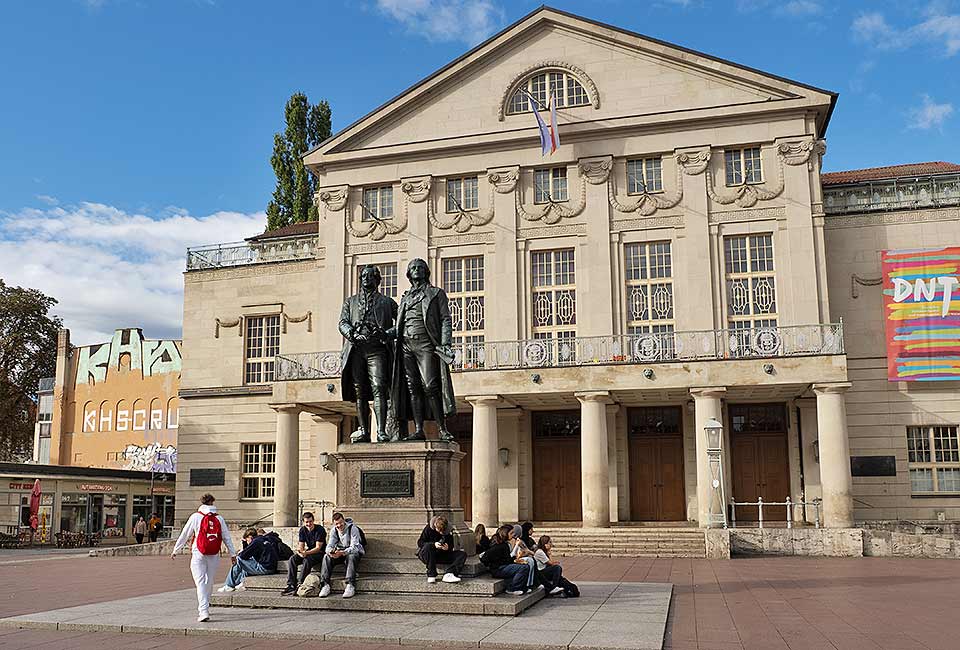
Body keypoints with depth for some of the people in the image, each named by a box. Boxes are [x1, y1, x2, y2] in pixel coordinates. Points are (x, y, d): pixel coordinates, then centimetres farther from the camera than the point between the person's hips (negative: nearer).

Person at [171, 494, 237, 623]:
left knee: (201, 583, -6)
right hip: (214, 555, 3)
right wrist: (232, 554, 13)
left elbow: (184, 536, 3)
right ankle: (204, 608, 29)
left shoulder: (195, 517, -2)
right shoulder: (219, 519, 6)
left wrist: (175, 551, 13)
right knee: (209, 583, 16)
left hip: (198, 555, -3)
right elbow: (227, 538, 7)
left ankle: (203, 612, -17)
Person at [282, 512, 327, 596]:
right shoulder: (302, 530, 3)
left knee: (307, 560, -35)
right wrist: (300, 551, -24)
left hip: (320, 553, -6)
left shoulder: (320, 530, -15)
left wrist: (306, 553, -35)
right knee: (292, 559, -19)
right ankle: (291, 585, -23)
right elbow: (301, 545, 1)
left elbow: (318, 548, -20)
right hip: (309, 552, 6)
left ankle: (299, 585, -31)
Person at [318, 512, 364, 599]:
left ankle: (350, 586, -44)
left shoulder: (353, 528, -19)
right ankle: (325, 584, -28)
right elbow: (330, 545, -6)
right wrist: (330, 551, -32)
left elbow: (354, 547, -27)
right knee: (326, 557, -22)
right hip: (340, 552, 5)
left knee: (351, 556, -39)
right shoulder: (334, 530, 0)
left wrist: (342, 552, -44)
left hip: (354, 552, -5)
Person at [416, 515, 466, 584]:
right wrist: (434, 544, -28)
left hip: (442, 555, 4)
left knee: (462, 554, -14)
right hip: (425, 555, -4)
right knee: (428, 546, -39)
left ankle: (448, 574, -35)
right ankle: (431, 575, -32)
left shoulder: (447, 532, -2)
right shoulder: (428, 529, -12)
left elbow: (451, 546, 6)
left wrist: (448, 548, -20)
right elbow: (420, 542, -14)